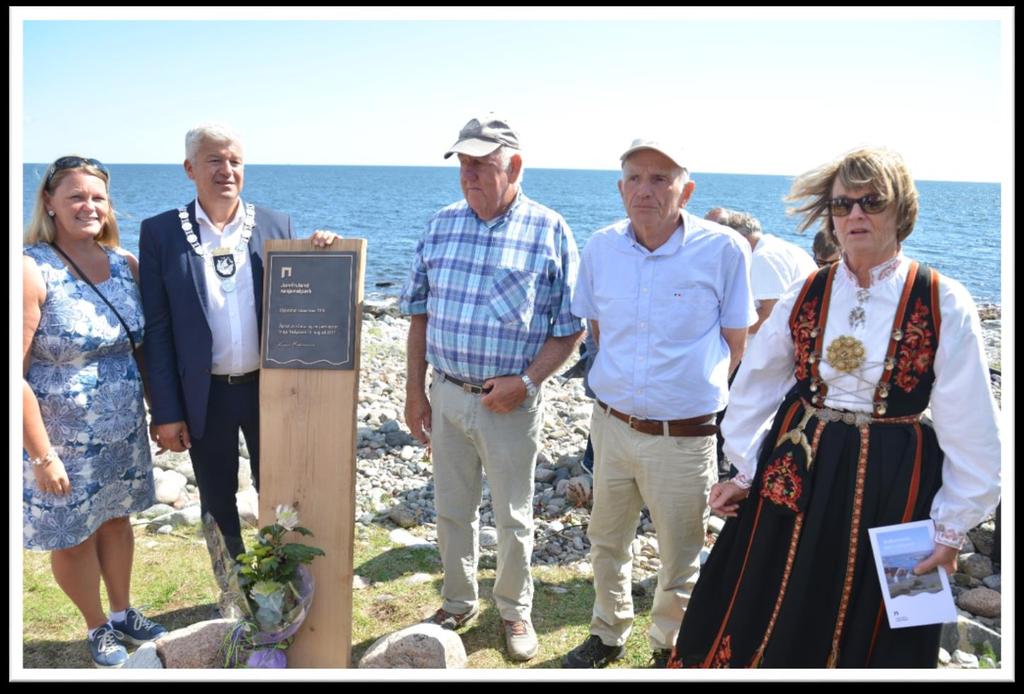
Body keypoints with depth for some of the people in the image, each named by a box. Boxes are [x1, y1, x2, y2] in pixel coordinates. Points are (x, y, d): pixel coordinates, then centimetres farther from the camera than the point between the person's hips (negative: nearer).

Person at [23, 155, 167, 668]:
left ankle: (123, 613, 43)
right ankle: (97, 628, 37)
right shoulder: (31, 270, -19)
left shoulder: (125, 263, -1)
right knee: (73, 537, 14)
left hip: (124, 431, 5)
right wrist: (43, 455, -18)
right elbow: (16, 373, -19)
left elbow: (144, 346, 9)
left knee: (116, 520, 21)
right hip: (62, 438, -5)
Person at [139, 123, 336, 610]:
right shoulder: (160, 232, -4)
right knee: (217, 501, 15)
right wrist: (166, 412, -6)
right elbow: (157, 328, -4)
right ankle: (232, 593, 36)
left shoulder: (276, 225, 0)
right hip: (206, 396, 0)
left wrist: (318, 256, -15)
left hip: (270, 387, 1)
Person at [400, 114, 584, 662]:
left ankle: (515, 610, 34)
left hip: (510, 403, -3)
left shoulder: (549, 231, -10)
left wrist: (526, 381, -18)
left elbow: (571, 326, -7)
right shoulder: (442, 225, 2)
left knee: (513, 517, 12)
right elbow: (419, 312, 7)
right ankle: (458, 603, 38)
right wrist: (414, 390, 5)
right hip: (446, 395, 4)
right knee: (452, 510, 17)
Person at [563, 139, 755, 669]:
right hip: (612, 423, 4)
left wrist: (695, 387, 0)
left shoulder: (723, 250, -13)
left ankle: (669, 649, 39)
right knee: (607, 542, 21)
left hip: (683, 437, -3)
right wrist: (622, 379, 10)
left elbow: (736, 341, -1)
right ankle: (608, 635, 45)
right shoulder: (601, 247, -2)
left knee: (681, 561, 14)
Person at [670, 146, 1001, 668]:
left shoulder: (944, 305, -8)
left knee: (870, 636, 15)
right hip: (795, 473, 3)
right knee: (763, 621, 15)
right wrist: (742, 472, 6)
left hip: (890, 486, -2)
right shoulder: (806, 296, 0)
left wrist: (952, 527, -3)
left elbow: (970, 427, -5)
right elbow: (756, 387, 7)